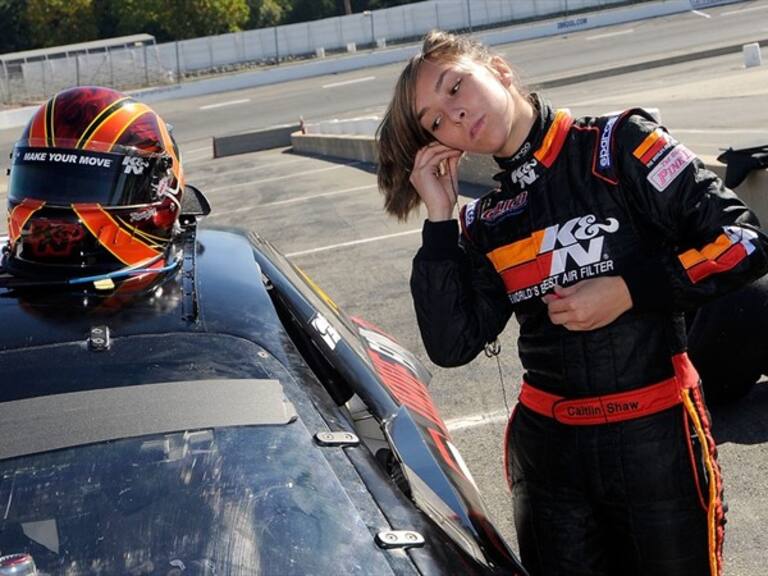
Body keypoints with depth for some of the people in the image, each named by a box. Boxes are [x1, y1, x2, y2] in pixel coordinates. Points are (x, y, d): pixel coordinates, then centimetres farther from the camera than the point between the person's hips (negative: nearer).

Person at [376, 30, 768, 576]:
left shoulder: (619, 146, -8)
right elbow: (451, 345, -6)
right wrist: (440, 218, -7)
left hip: (656, 433, -4)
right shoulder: (485, 223, 4)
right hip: (547, 444, 4)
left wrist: (627, 291, -17)